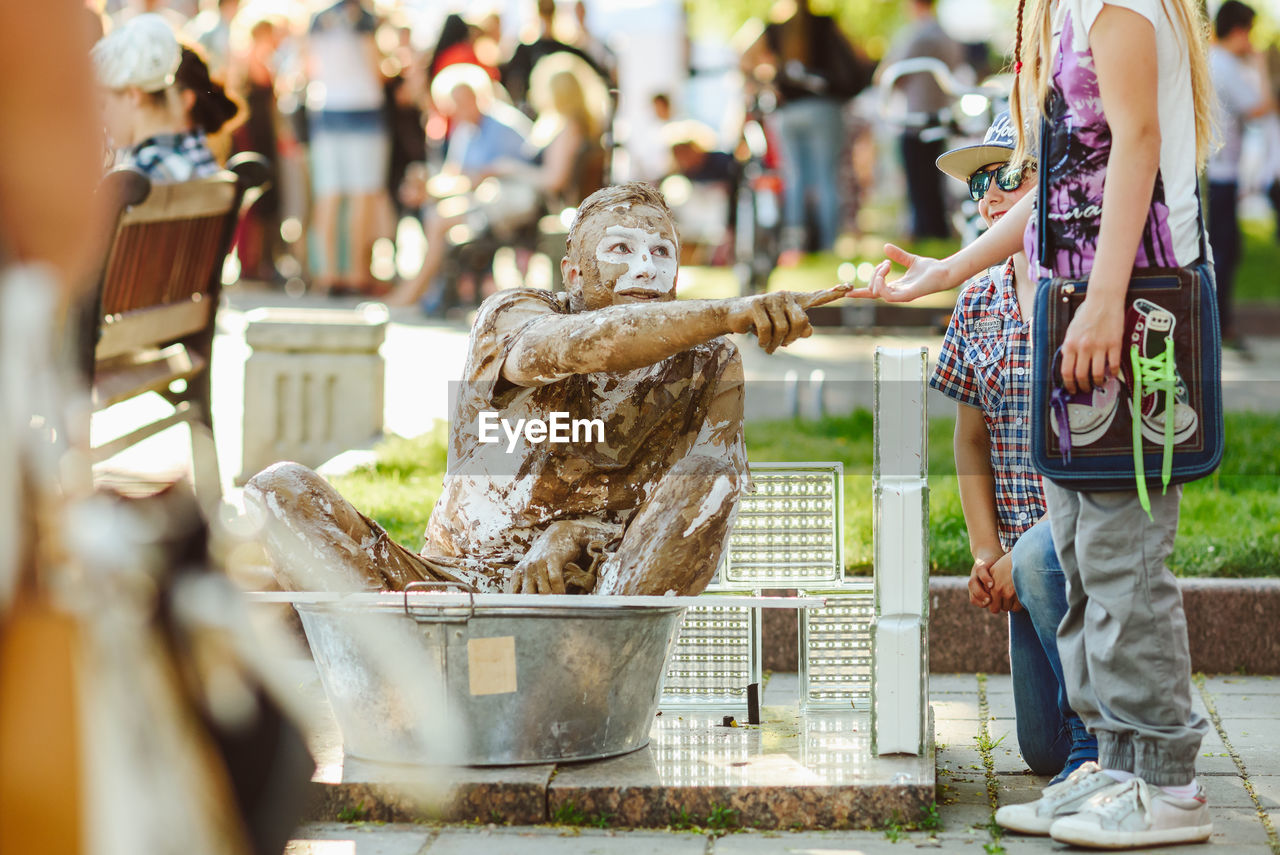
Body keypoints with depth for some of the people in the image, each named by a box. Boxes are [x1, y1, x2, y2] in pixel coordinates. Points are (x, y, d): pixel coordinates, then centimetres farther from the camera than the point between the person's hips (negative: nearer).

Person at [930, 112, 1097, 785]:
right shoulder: (979, 300, 6)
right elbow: (972, 437, 12)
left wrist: (1016, 555, -20)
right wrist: (985, 553, -2)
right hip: (1026, 539, 6)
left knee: (1041, 559, -40)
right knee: (1044, 750, 3)